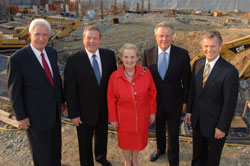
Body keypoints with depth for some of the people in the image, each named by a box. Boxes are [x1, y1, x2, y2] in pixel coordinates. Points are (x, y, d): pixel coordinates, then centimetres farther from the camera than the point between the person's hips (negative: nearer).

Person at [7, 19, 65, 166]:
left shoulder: (52, 52, -3)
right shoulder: (18, 58, -22)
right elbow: (14, 90, -15)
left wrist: (61, 101, 13)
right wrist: (21, 117, -11)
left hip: (54, 109, 6)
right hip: (35, 113, -6)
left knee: (55, 143, 23)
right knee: (41, 148, 12)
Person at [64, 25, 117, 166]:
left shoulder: (109, 55, -7)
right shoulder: (73, 60, -17)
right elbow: (70, 90, -13)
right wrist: (73, 114, -12)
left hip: (104, 108, 4)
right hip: (85, 110, -3)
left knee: (102, 135, 27)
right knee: (85, 141, 17)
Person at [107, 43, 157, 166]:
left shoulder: (145, 73, -17)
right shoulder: (114, 77, -19)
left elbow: (152, 94, -5)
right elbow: (111, 99, -9)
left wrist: (152, 112, 0)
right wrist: (113, 119, -4)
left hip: (142, 115, 1)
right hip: (124, 117, -1)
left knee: (139, 138, 23)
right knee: (126, 140, 21)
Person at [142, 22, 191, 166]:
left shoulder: (182, 54, -14)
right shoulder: (148, 53, -9)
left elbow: (186, 79, -7)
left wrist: (185, 101, -3)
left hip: (174, 103, -2)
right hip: (155, 101, 2)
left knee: (173, 132, 12)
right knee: (159, 129, 25)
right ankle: (160, 149, 53)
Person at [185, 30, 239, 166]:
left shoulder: (230, 71, -24)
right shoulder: (198, 64, -4)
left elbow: (229, 103, -19)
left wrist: (222, 127, -15)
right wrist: (189, 111, 8)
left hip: (215, 121, -5)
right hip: (197, 119, 5)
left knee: (213, 155, 20)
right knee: (198, 150, 27)